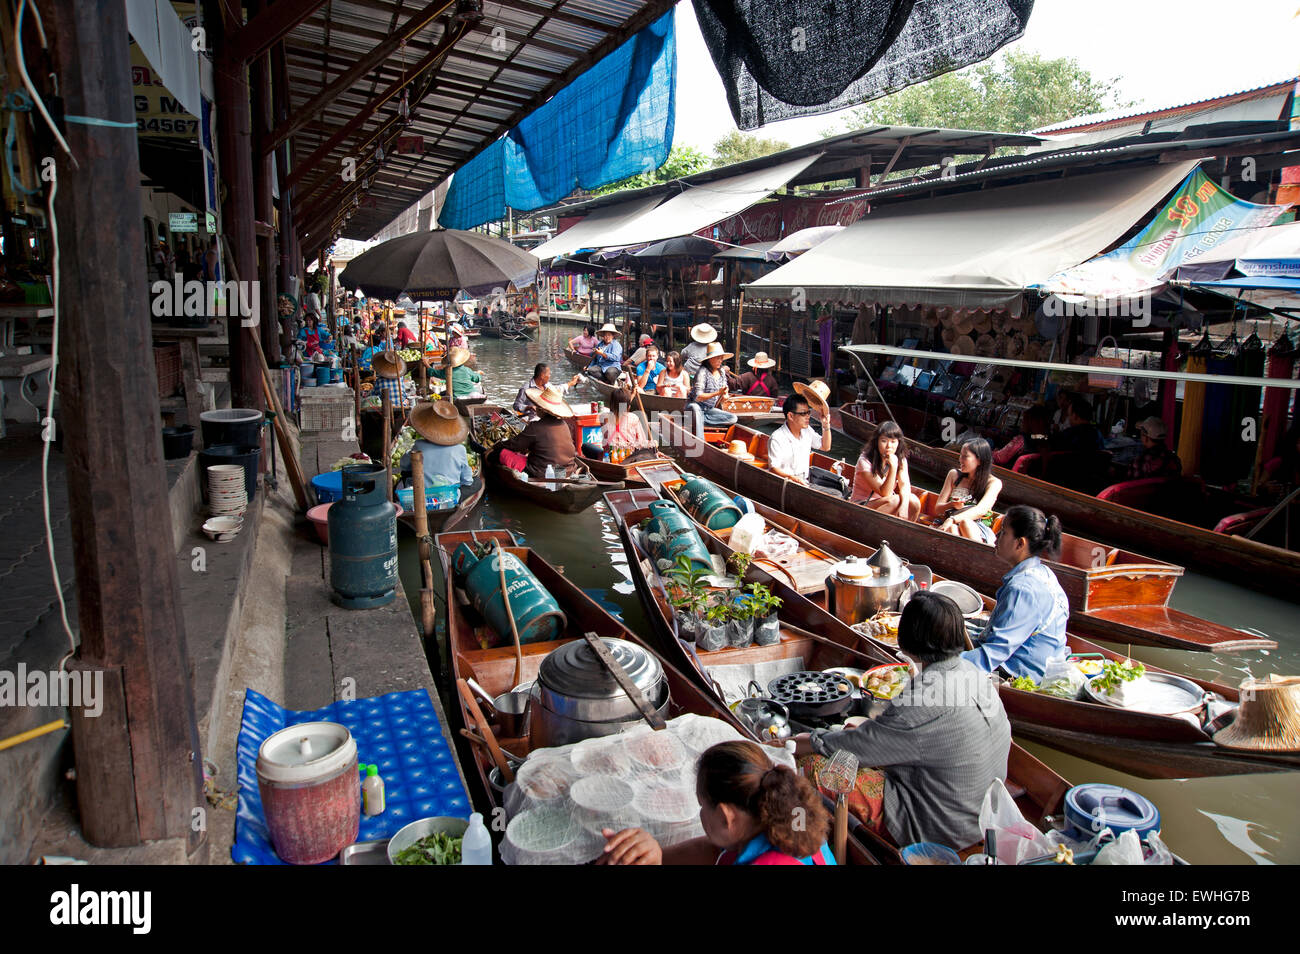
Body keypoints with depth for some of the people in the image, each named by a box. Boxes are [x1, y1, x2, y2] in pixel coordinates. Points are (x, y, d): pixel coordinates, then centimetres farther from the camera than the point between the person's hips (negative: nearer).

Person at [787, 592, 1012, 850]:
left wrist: (806, 744, -2)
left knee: (812, 763, -10)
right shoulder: (974, 674, -3)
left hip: (935, 831, -9)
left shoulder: (925, 699, -29)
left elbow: (861, 745, -18)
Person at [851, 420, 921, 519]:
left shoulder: (900, 459, -1)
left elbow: (904, 485, -13)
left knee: (913, 501, -22)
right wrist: (893, 467, -35)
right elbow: (884, 493, -23)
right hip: (862, 506, -6)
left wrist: (904, 506, -33)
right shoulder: (865, 460, -19)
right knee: (895, 500, -31)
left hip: (886, 502, 6)